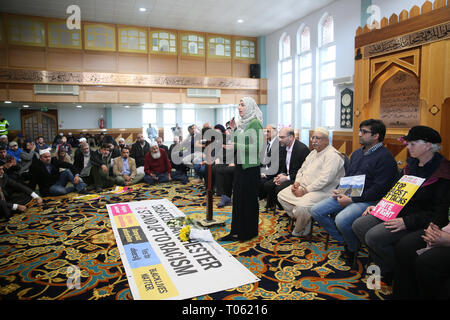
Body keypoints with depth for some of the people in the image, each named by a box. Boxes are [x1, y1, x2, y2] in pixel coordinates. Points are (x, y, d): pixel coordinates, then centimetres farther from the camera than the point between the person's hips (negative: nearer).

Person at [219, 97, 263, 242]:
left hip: (250, 166, -8)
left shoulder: (255, 123, -12)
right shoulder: (242, 123, 13)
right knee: (237, 197, 10)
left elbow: (257, 147, -19)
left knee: (248, 198, 2)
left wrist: (236, 145, -21)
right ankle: (237, 231, 20)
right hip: (240, 165, 8)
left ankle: (248, 232, 16)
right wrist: (234, 129, 6)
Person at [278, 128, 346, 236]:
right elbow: (302, 170, 22)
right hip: (303, 187, 10)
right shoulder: (313, 153, 18)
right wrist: (297, 182, 1)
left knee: (301, 206, -33)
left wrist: (305, 190, -21)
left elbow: (324, 179, -23)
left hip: (322, 191, -10)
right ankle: (301, 221, 5)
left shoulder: (332, 155, -13)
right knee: (281, 195, 1)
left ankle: (299, 231, -3)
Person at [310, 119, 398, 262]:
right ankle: (343, 241, 8)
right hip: (347, 194, 8)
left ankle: (353, 248, 0)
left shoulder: (385, 157, -10)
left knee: (342, 220, -33)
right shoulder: (357, 153, 18)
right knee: (316, 211, -5)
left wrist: (352, 200, -19)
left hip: (367, 200, -8)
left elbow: (379, 189, -17)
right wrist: (338, 190, 4)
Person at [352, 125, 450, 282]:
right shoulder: (411, 164, 11)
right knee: (359, 225, -7)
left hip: (420, 221, -8)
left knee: (374, 236, -25)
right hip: (397, 211, 9)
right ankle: (385, 267, 4)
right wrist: (379, 206, 7)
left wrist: (407, 222, -26)